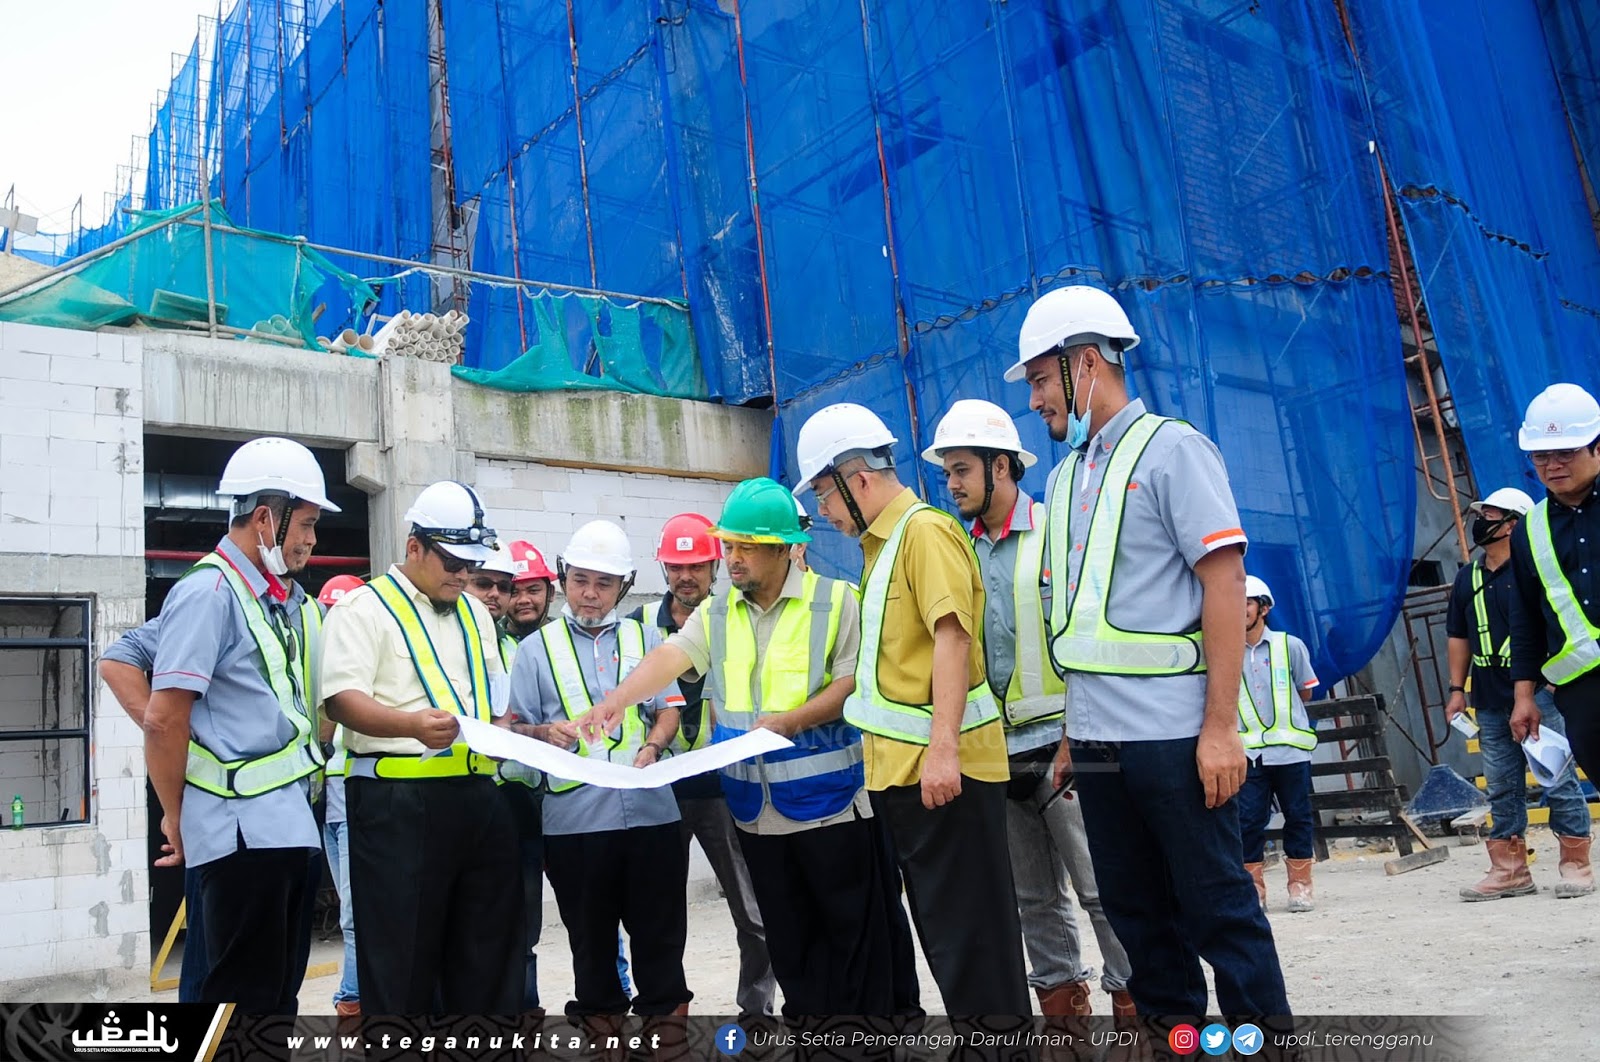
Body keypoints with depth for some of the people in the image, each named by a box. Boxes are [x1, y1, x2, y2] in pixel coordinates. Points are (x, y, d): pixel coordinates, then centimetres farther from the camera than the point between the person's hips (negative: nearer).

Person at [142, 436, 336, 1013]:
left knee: (282, 992, 16)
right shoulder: (209, 592, -12)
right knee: (243, 997, 1)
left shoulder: (287, 601, 14)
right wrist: (177, 818, -6)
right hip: (243, 829, -8)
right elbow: (164, 719, -15)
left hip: (294, 824, 8)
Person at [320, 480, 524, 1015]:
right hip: (398, 803, -6)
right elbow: (343, 699, -14)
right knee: (402, 956, 2)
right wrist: (413, 724, -30)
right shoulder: (365, 606, -2)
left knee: (489, 952, 12)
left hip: (478, 796, 6)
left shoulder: (474, 612, 19)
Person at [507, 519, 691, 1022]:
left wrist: (652, 746, -11)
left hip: (650, 810, 1)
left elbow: (669, 708, 8)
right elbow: (515, 728, 4)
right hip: (575, 818, -1)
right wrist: (544, 733, -17)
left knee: (660, 933, 7)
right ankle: (599, 1014, 24)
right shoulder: (537, 648, 6)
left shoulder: (645, 638, 11)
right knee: (590, 937, 11)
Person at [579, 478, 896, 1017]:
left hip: (830, 802, -4)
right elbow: (669, 657, -7)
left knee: (853, 932, 5)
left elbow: (855, 681, -11)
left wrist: (791, 720, -22)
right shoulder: (715, 614, 8)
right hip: (758, 812, 5)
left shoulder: (835, 601, -6)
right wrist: (614, 700, -24)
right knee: (788, 940, 15)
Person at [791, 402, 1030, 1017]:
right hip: (902, 771, 10)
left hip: (942, 768, -10)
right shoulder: (881, 544, 17)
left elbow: (952, 637, -20)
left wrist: (942, 747, -27)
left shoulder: (926, 531, -10)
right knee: (942, 934, 15)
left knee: (971, 941, -2)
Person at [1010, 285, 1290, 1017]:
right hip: (1099, 741, 7)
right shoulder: (1065, 476, 14)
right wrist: (1072, 733, 15)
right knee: (1137, 916, 13)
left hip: (1173, 735, -7)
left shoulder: (1169, 447, -5)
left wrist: (1220, 725, -18)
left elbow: (1225, 579, -12)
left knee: (1217, 908, 3)